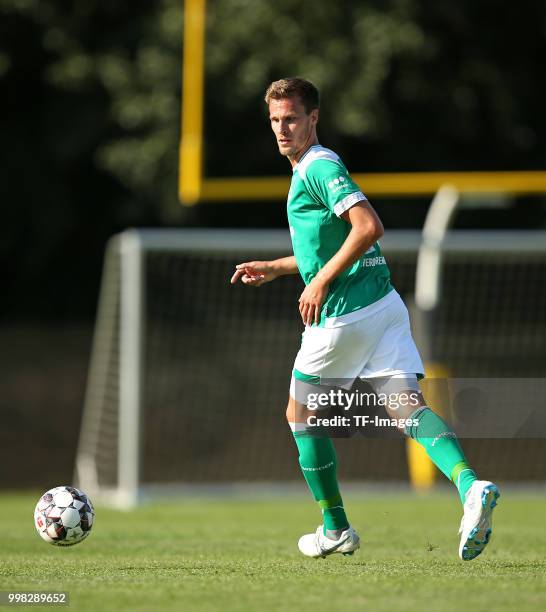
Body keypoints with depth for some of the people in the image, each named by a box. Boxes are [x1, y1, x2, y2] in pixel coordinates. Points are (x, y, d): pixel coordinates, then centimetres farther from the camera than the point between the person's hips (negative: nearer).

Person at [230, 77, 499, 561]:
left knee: (301, 415, 10)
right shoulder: (314, 168, 20)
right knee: (410, 410, -5)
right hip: (384, 306, 9)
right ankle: (469, 485, -30)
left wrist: (320, 282, -20)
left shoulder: (319, 167, -10)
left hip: (344, 316, -9)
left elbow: (368, 227, -23)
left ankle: (335, 529, 17)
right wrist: (273, 268, 29)